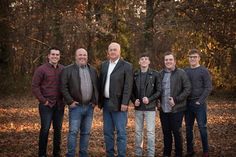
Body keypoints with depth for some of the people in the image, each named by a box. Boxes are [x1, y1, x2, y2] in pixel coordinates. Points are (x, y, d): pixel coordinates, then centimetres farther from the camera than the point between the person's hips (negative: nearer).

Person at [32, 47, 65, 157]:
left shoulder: (63, 69, 5)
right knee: (45, 129, -1)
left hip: (59, 105, 4)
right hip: (46, 105, -3)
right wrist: (43, 100, -9)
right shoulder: (41, 69, -5)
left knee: (58, 129, 10)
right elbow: (35, 86, -6)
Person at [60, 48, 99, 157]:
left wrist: (95, 101, 6)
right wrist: (70, 101, -12)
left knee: (86, 132, 10)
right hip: (76, 106, -4)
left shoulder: (92, 70, 12)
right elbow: (63, 87, -7)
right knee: (73, 132, -4)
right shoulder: (68, 70, -2)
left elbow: (96, 87, 15)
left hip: (89, 107, 4)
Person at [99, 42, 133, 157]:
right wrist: (99, 100, 7)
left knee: (121, 132, -2)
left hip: (118, 104, -5)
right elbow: (101, 83, 13)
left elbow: (128, 86, -10)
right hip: (106, 103, 6)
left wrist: (124, 103, -17)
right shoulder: (104, 65, 12)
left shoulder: (126, 66, -5)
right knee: (107, 132, 12)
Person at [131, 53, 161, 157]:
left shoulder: (155, 74, -1)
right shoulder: (135, 75, 6)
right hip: (138, 108, 3)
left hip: (150, 107, -3)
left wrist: (150, 99, -17)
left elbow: (159, 91, -3)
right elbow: (131, 90, 9)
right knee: (138, 131, 10)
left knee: (150, 131, -1)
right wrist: (134, 100, -8)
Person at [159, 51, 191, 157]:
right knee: (166, 132, 12)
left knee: (177, 132, 3)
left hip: (176, 109, -4)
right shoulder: (160, 74, 9)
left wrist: (176, 100, -15)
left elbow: (188, 89, -8)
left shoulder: (181, 73, -4)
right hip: (163, 109, 4)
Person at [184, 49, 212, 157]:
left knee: (202, 127, -1)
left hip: (199, 104, -4)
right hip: (187, 104, 5)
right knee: (188, 128, 9)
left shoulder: (204, 71, -3)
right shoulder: (185, 71, 10)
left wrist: (200, 101, -13)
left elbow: (208, 88, -8)